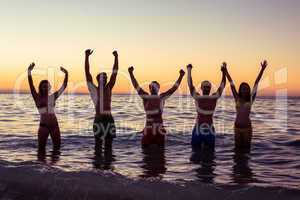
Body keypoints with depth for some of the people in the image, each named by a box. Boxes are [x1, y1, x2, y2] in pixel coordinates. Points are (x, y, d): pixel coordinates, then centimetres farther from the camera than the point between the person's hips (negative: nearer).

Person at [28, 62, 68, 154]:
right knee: (41, 148, 1)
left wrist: (66, 74, 0)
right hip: (43, 125, -4)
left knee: (57, 146, 11)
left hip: (54, 124, 4)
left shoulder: (53, 97, 9)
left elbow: (64, 86, 8)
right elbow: (31, 86, -12)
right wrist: (29, 71, -22)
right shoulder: (37, 98, 0)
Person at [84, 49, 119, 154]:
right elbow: (87, 73, -5)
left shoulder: (109, 88, 11)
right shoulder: (94, 89, 1)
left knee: (109, 143, 9)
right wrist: (87, 57, -11)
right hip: (99, 119, -4)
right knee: (98, 142, -1)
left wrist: (116, 57, 4)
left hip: (109, 118, 4)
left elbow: (114, 72, 9)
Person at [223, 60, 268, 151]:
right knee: (238, 148, 8)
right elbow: (231, 83, -3)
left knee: (246, 148, 6)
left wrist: (262, 69, -13)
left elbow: (256, 83, -9)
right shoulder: (237, 98, -1)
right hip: (237, 126, 1)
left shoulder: (251, 99, -3)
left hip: (247, 127, -1)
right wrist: (225, 70, -2)